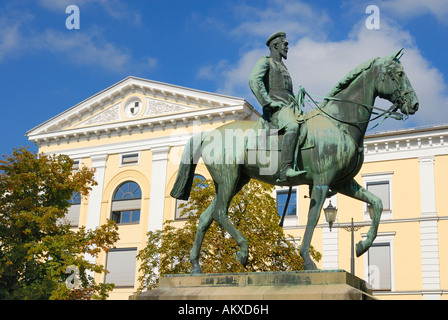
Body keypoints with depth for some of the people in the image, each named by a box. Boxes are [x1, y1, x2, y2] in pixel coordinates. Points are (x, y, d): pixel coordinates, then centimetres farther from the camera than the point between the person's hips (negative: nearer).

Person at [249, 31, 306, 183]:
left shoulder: (283, 68, 32)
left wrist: (298, 108, 19)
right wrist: (268, 102, -19)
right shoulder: (264, 62, 6)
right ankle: (285, 170, -46)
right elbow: (254, 81, -13)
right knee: (293, 126, -36)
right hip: (275, 109, -9)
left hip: (291, 108, 9)